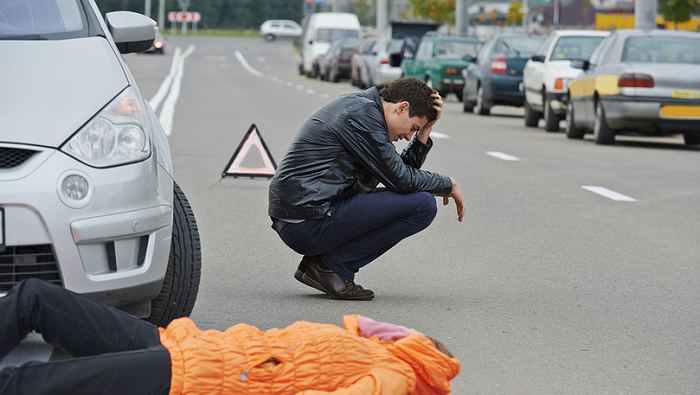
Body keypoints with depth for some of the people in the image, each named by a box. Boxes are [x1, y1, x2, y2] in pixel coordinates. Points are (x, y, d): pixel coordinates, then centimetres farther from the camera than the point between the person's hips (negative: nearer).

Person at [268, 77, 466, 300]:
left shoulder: (364, 109, 18)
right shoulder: (362, 114, -13)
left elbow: (400, 172, 21)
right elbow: (401, 180, -11)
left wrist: (425, 132, 14)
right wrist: (448, 185, 4)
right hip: (308, 224, -10)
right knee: (423, 204, -13)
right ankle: (331, 266, -6)